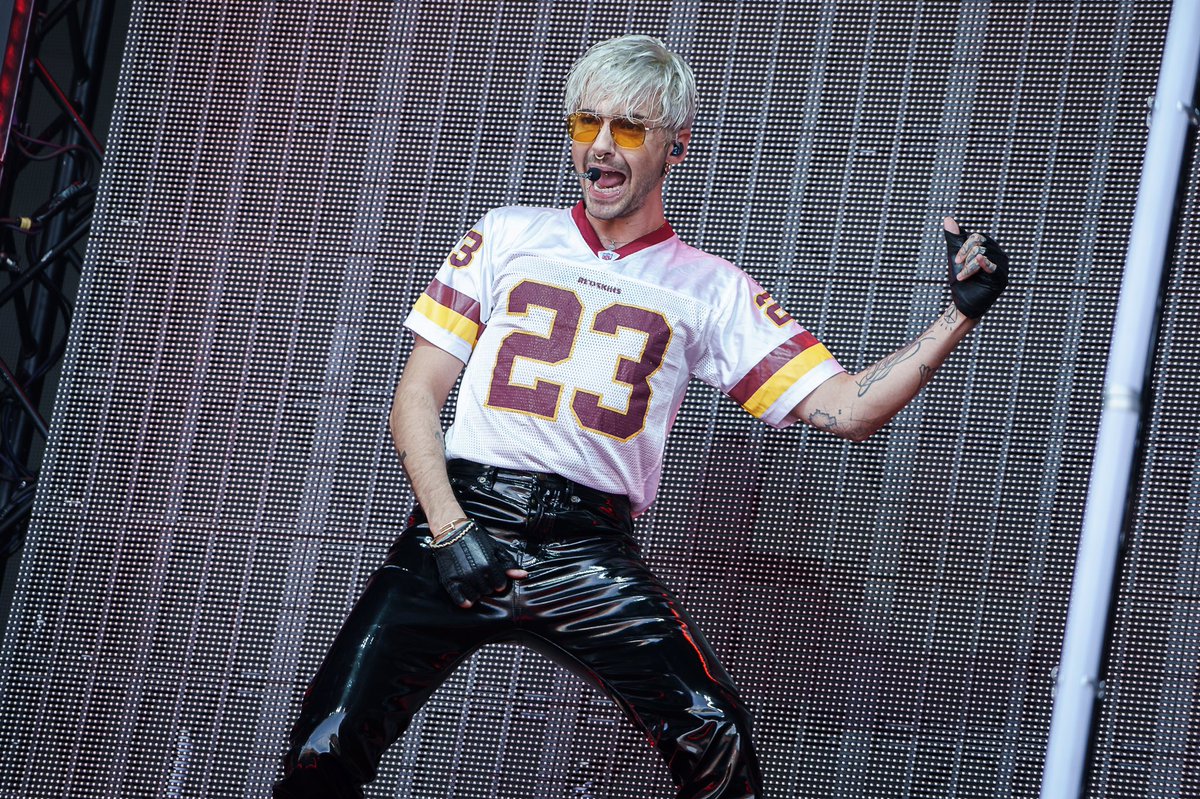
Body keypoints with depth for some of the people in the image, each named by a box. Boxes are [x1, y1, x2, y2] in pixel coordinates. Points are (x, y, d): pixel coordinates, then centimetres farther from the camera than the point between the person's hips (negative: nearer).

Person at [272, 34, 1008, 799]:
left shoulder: (712, 290, 11)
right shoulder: (507, 238, 13)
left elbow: (847, 409, 4)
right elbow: (417, 397, 9)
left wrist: (961, 315, -7)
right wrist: (449, 531, -5)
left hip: (590, 557, 0)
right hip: (463, 516, 0)